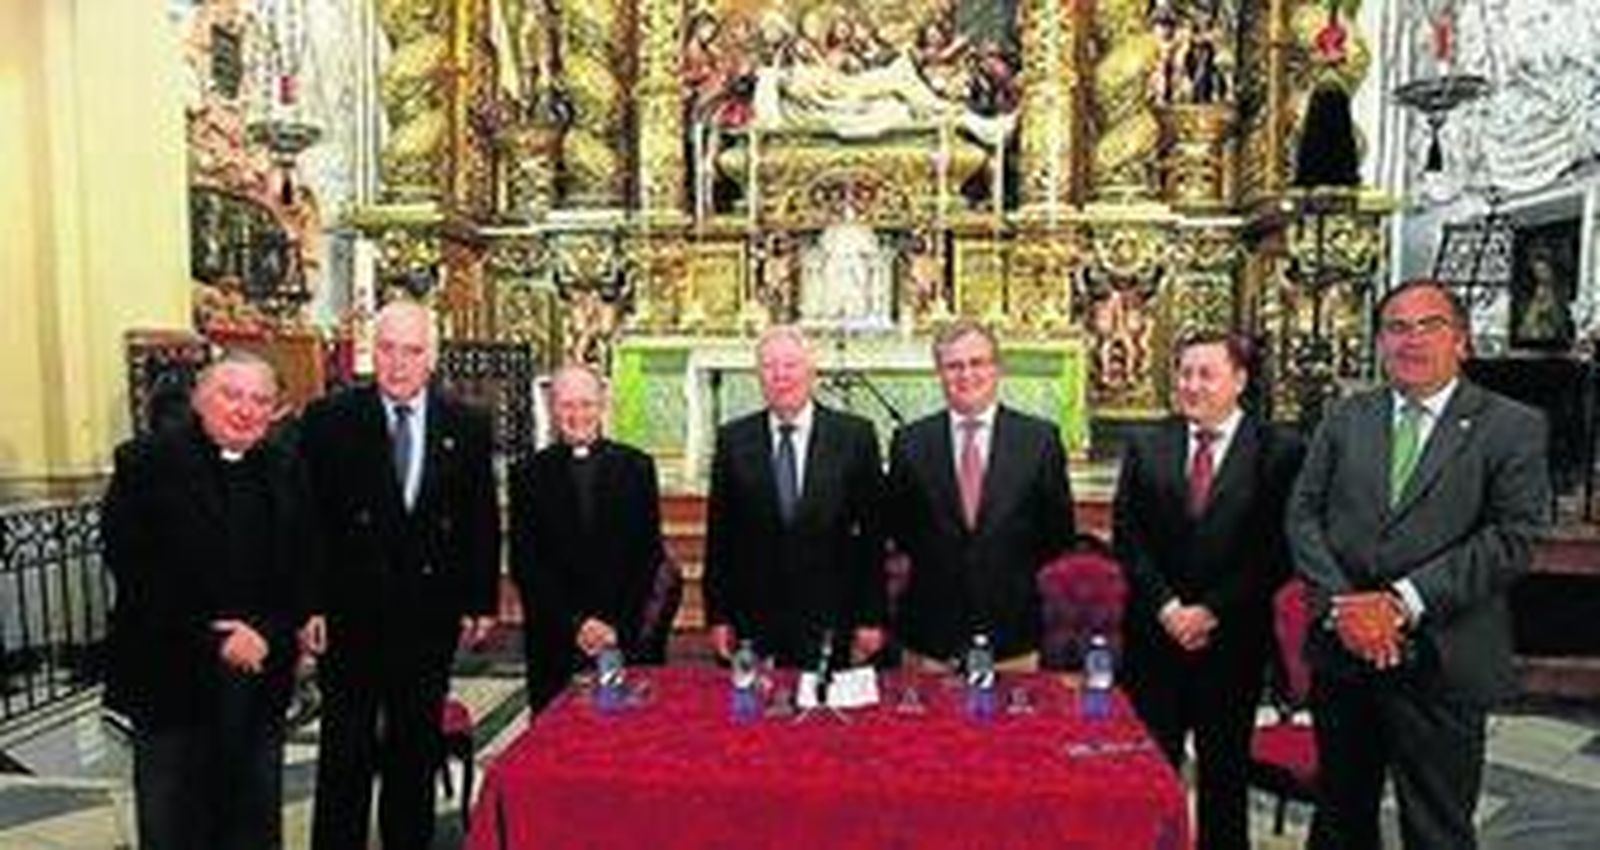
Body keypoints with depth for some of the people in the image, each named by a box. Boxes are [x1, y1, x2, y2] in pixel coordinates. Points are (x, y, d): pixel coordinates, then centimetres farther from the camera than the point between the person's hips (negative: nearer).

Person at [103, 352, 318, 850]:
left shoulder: (286, 472, 8)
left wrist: (267, 632, -10)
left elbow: (303, 567, 6)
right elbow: (130, 565, -10)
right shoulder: (145, 462, -3)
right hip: (170, 673, -3)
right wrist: (209, 640, -14)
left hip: (260, 670, 3)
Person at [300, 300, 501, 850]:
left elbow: (483, 520, 3)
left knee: (417, 748, 16)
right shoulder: (328, 420, -3)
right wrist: (308, 605, -9)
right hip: (350, 613, -2)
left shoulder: (466, 427, 1)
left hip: (430, 616, 2)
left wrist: (481, 602, 1)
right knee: (346, 751, 9)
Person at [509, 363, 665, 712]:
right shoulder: (529, 474, 5)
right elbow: (524, 565, 1)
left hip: (625, 640, 0)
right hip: (554, 644, 0)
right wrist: (574, 625, -7)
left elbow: (650, 555, 3)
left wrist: (618, 626, -5)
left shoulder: (636, 467, 5)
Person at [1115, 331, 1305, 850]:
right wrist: (1167, 606, -9)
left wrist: (1212, 611, -12)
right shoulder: (1147, 447, 4)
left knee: (1225, 769, 13)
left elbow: (1277, 551, -8)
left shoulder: (1279, 451, -4)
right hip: (1153, 633, 2)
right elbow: (1127, 536, 1)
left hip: (1233, 638, -1)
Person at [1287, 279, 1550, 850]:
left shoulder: (1513, 428, -1)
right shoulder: (1346, 418, 9)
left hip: (1442, 663, -3)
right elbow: (1303, 515, 3)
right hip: (1342, 650, 3)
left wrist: (1404, 601, -18)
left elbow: (1511, 538, -11)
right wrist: (1340, 604, -11)